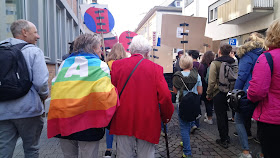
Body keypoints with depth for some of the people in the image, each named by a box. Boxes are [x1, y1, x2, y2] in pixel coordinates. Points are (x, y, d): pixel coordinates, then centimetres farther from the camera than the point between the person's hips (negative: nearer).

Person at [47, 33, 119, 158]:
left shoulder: (65, 63, 10)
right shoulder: (99, 65, -3)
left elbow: (54, 88, 9)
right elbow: (104, 94, -17)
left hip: (63, 119, 5)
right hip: (88, 122, -4)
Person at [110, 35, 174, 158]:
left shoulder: (117, 65, -2)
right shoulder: (156, 68, -6)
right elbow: (165, 96, -9)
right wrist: (166, 117, 8)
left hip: (123, 121, 2)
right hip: (147, 122, -1)